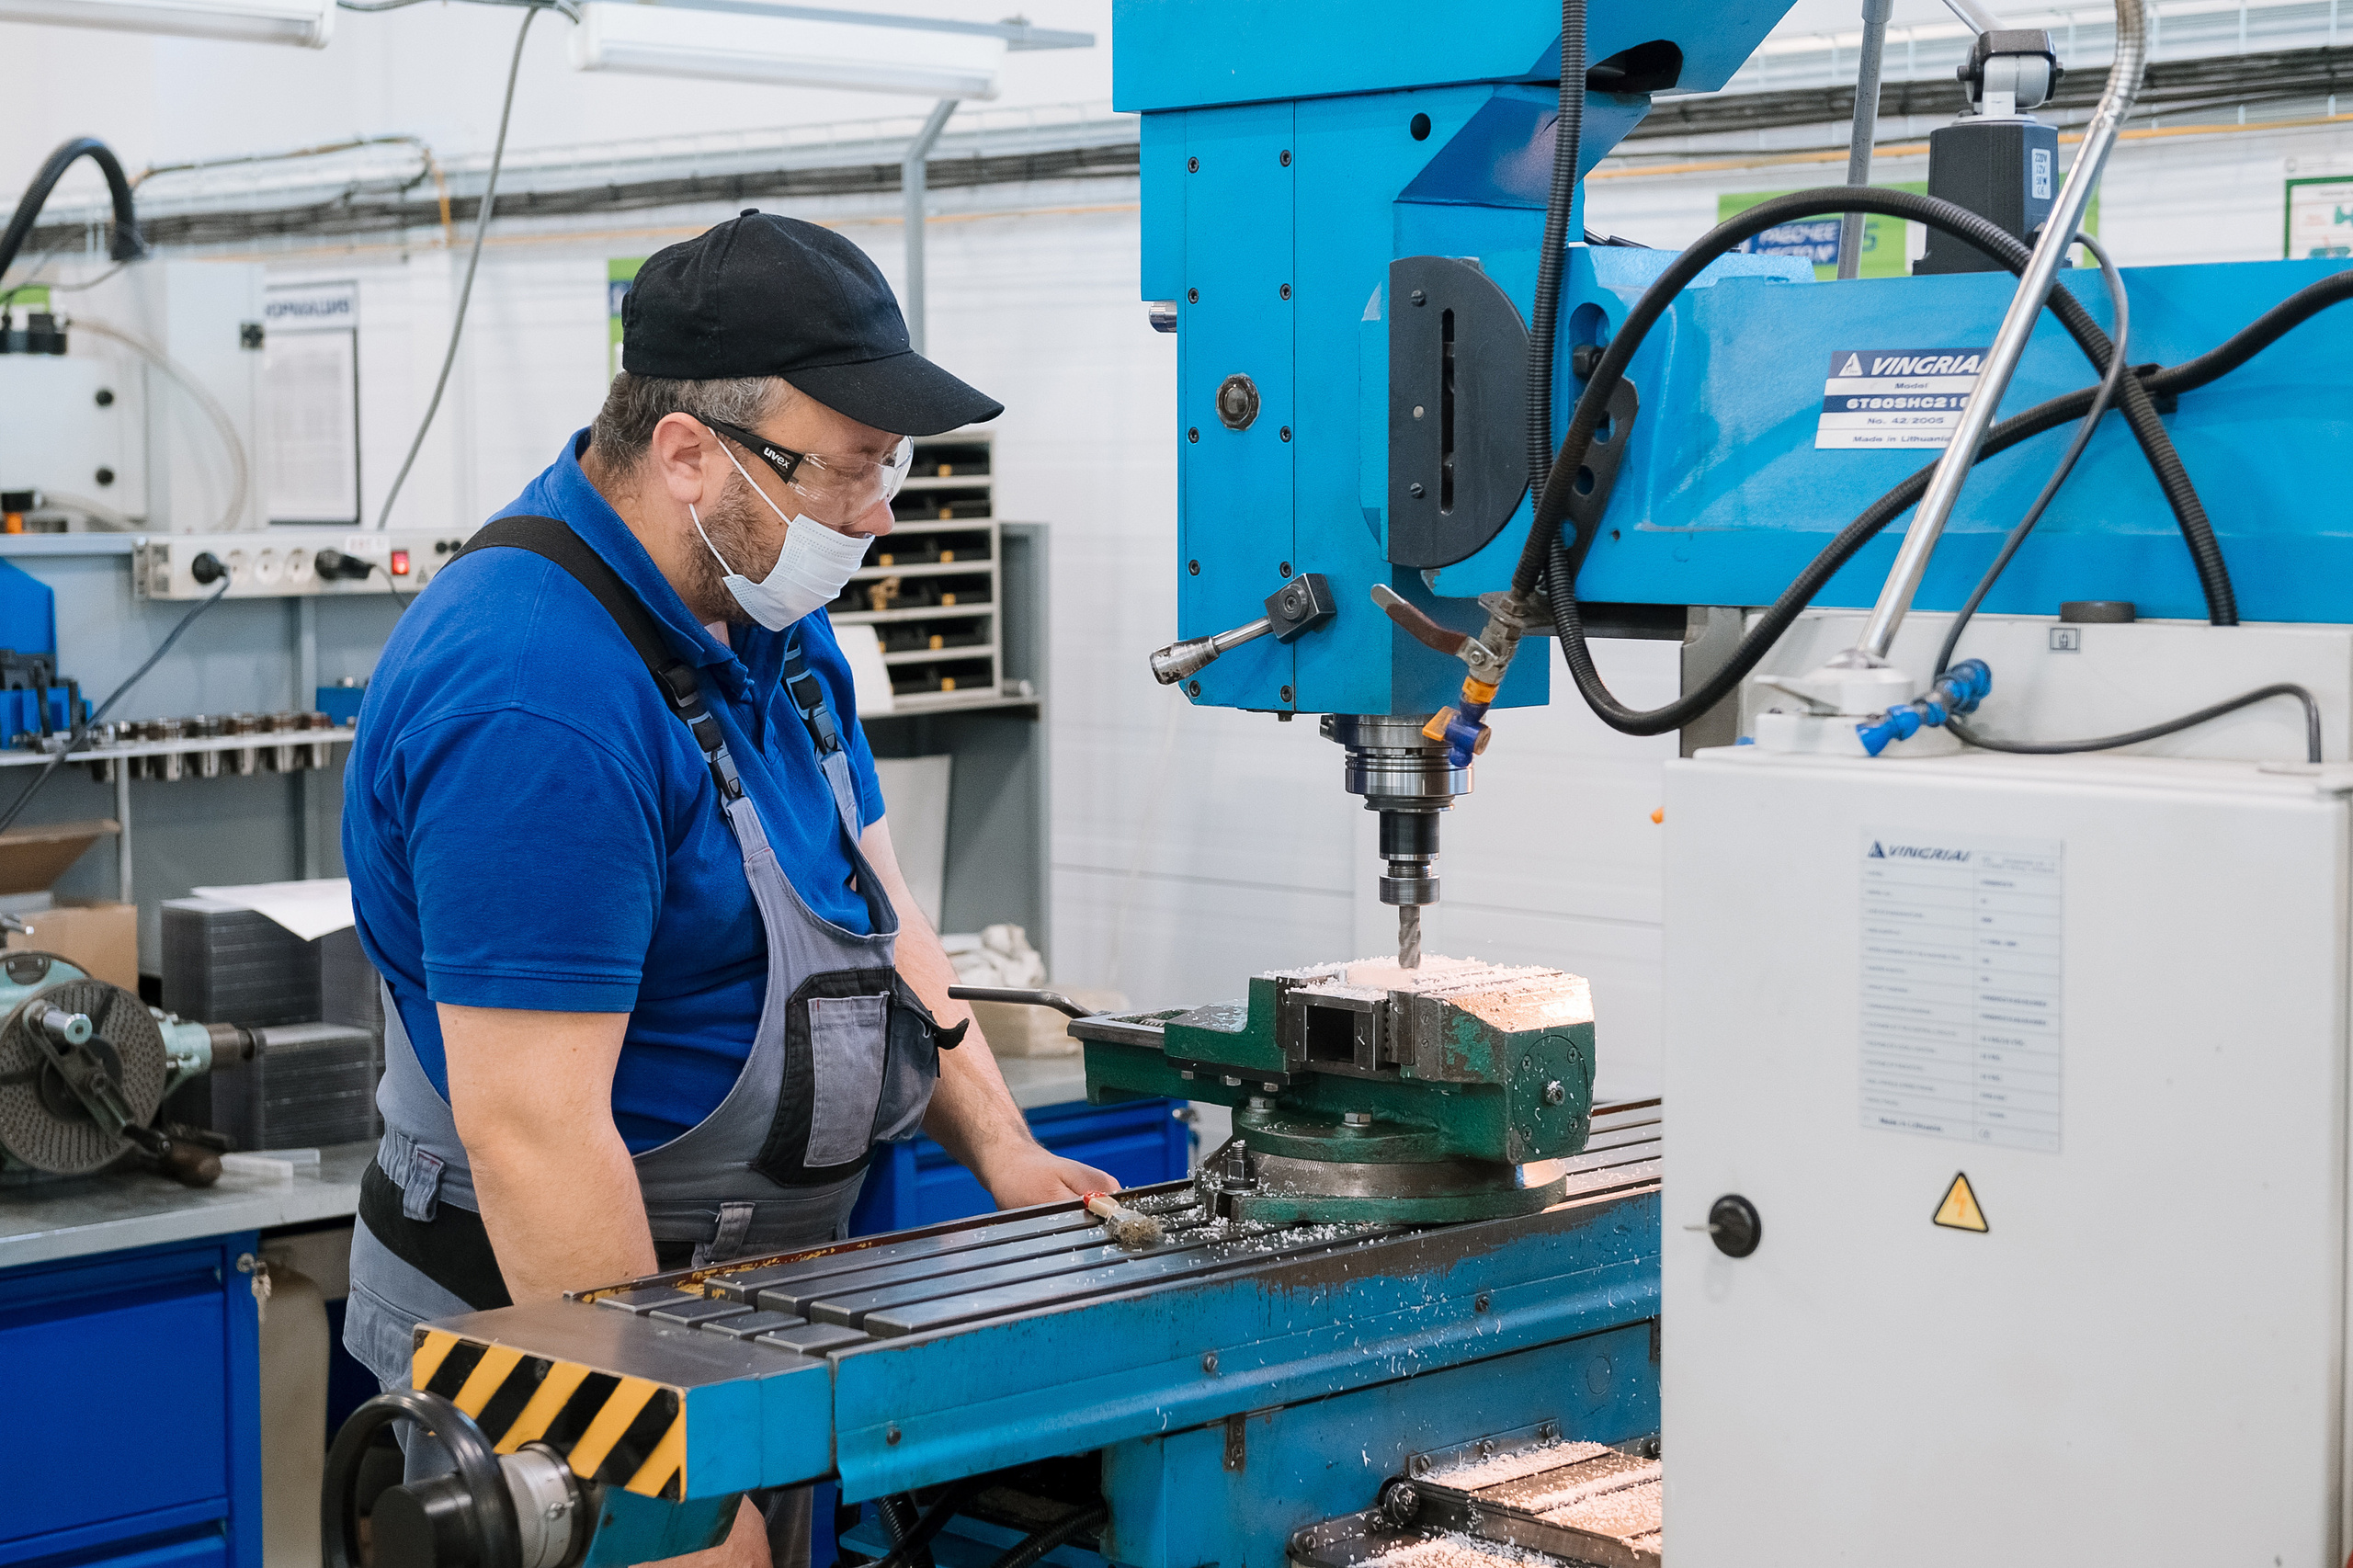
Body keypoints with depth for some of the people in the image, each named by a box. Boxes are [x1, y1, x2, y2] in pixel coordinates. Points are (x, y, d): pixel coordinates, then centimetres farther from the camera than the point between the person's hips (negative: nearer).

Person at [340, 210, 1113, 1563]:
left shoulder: (767, 609, 4)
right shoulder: (538, 701, -28)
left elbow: (868, 897, 13)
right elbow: (531, 1128, -30)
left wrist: (1000, 1147, 1)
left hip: (757, 1296, 9)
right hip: (572, 1304, -9)